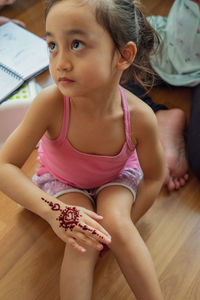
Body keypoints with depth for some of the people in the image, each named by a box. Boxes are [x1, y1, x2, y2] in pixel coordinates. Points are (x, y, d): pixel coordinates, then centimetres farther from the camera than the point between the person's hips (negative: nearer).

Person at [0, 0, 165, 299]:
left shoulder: (140, 117, -32)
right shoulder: (50, 103, -35)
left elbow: (154, 177, -13)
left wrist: (121, 227, -17)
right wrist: (53, 211, -40)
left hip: (117, 178, 1)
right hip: (62, 181, 0)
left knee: (114, 220, -28)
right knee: (82, 243, -26)